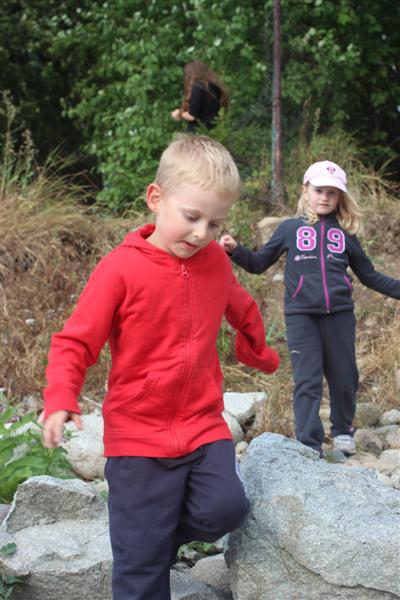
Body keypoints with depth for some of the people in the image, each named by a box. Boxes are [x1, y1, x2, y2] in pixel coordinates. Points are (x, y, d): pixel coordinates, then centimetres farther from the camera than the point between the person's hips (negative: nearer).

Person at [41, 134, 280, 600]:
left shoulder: (216, 261, 2)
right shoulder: (122, 268, -13)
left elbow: (242, 311, 24)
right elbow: (74, 342, -12)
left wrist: (259, 355, 38)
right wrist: (60, 400, -27)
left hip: (203, 425, 4)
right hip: (138, 435, -4)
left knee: (225, 507, -18)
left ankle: (160, 531, 13)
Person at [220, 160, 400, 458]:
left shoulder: (345, 233, 11)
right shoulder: (290, 229, 8)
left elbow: (369, 275, 19)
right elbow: (259, 263, 12)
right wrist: (236, 250, -6)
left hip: (340, 315, 2)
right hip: (301, 316, -2)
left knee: (344, 379, 9)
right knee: (307, 382, -6)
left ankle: (343, 431, 32)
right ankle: (309, 446, -4)